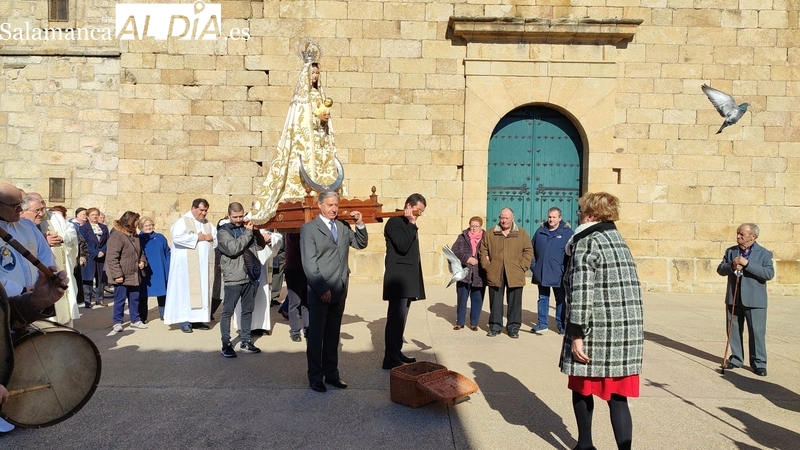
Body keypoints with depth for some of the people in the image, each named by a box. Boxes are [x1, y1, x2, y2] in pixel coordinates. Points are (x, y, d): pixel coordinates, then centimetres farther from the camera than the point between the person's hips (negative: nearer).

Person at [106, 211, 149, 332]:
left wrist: (142, 260, 4)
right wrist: (117, 274, -21)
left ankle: (135, 320, 26)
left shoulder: (134, 235, 11)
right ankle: (117, 322, 14)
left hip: (134, 275, 8)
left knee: (135, 298, 14)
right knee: (120, 299, 2)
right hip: (122, 276, -8)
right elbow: (112, 257, -19)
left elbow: (140, 251, 24)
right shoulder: (117, 235, -16)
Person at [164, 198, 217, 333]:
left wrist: (211, 238, -4)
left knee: (202, 290, 7)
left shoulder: (207, 224, 16)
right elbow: (177, 237, -21)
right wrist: (197, 237, -15)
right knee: (187, 291, -4)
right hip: (188, 265, -6)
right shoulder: (183, 221, -5)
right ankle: (184, 320, 2)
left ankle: (198, 319, 14)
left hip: (204, 265, 7)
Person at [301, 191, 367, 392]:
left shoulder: (343, 226, 11)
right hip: (320, 292, -5)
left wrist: (360, 224, -2)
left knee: (333, 335, 14)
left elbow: (361, 244, 15)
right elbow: (309, 263, -11)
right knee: (316, 336, 6)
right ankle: (315, 377, 17)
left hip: (339, 290, 5)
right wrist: (322, 289, -16)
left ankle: (331, 374, 24)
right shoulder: (309, 228, -5)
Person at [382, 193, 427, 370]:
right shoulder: (394, 222, -9)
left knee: (399, 318, 11)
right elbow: (402, 246, -21)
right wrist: (411, 224, -16)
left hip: (407, 279, 10)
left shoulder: (409, 225, 20)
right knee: (396, 318, -12)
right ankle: (390, 359, -10)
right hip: (398, 278, -10)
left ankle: (396, 353, 16)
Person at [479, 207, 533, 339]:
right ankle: (495, 326, 18)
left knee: (514, 302, 4)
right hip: (495, 274, 1)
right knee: (495, 302, 7)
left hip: (514, 275, -1)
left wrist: (522, 267, -4)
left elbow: (528, 251, 5)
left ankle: (513, 328, 14)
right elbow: (483, 251, 11)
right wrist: (487, 266, 0)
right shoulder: (490, 233, 8)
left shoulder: (522, 233, 6)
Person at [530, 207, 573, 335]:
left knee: (560, 300, 8)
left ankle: (561, 325, 18)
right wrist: (533, 265, 4)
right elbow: (532, 249, 12)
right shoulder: (540, 231, 7)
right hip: (541, 273, 4)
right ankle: (542, 323, 22)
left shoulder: (567, 232, -4)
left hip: (558, 274, -3)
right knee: (543, 298, 12)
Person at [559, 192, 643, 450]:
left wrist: (577, 335, -16)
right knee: (617, 396, 8)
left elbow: (581, 293, -17)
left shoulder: (587, 242, -9)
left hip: (597, 331, -6)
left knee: (582, 389, 13)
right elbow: (629, 288, 18)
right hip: (627, 330, 6)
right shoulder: (619, 241, 15)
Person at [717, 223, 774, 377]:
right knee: (734, 330, 10)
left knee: (757, 332, 0)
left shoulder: (764, 254, -3)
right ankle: (736, 359, 23)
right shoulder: (730, 251, 8)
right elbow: (720, 270, 5)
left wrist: (747, 263, -23)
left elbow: (769, 273, -16)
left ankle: (759, 363, 10)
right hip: (733, 299, 4)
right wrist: (732, 266, -16)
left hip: (754, 300, -4)